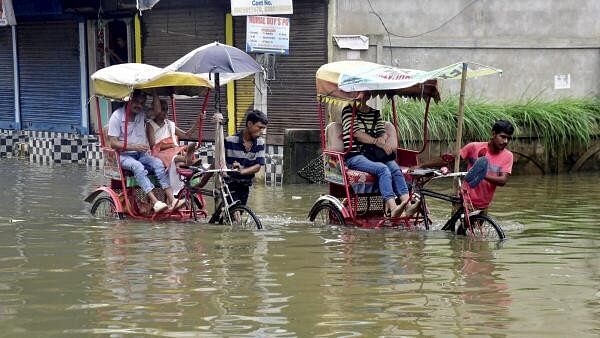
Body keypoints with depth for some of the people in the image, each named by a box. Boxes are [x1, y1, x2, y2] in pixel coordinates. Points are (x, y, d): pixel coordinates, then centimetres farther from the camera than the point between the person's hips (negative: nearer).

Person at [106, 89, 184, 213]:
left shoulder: (143, 114, 10)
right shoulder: (117, 116, -7)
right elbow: (113, 143, -12)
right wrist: (134, 147, -20)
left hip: (141, 154, 5)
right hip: (124, 155, -5)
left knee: (158, 163, -24)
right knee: (137, 166, -36)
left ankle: (171, 199, -34)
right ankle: (154, 202, -48)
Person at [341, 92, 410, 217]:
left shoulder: (375, 113, 21)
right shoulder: (348, 111, 3)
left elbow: (382, 133, 14)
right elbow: (356, 133, -10)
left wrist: (383, 139, -11)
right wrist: (378, 142, -20)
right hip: (355, 156, -5)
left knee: (395, 168, -25)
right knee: (382, 169, -32)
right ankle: (393, 208, -48)